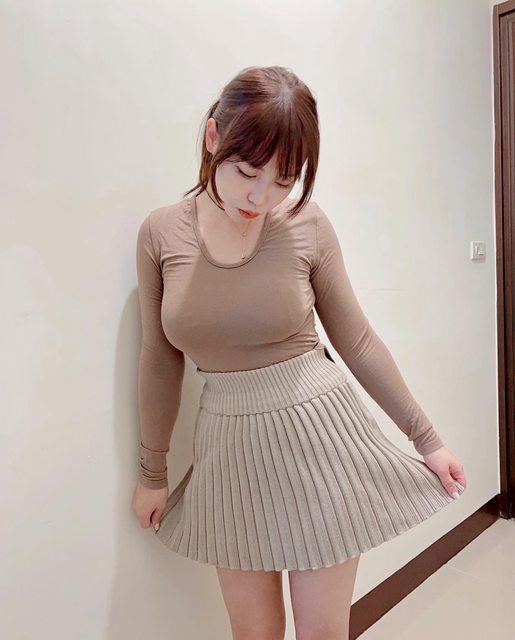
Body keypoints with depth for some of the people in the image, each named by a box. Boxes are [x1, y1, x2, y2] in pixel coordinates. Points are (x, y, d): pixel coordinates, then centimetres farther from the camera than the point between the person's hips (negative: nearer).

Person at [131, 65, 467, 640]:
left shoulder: (307, 224, -9)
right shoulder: (161, 232, -5)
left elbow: (357, 341, -1)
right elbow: (160, 360, 2)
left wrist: (427, 440, 4)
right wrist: (152, 472, 10)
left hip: (318, 438, -1)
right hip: (229, 449, 2)